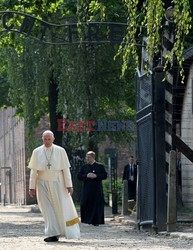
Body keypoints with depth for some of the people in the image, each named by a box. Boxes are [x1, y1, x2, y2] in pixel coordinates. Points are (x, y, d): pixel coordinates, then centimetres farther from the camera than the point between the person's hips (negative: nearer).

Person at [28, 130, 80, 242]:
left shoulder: (60, 151, -2)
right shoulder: (37, 152, 1)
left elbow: (66, 169, -3)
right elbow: (33, 171, 2)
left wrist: (69, 185, -7)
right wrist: (32, 187, -1)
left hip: (57, 184, -1)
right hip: (43, 184, 1)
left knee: (61, 207, 0)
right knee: (48, 209, -4)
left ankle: (70, 232, 17)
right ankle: (53, 234, -6)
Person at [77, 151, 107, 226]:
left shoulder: (100, 166, 3)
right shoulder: (84, 167, 12)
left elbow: (105, 175, -3)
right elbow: (79, 176, 7)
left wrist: (96, 176, -15)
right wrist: (86, 176, -11)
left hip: (97, 189, -2)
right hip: (87, 190, 3)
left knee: (97, 205, -4)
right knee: (85, 205, -2)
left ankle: (96, 221, 2)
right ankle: (87, 220, 8)